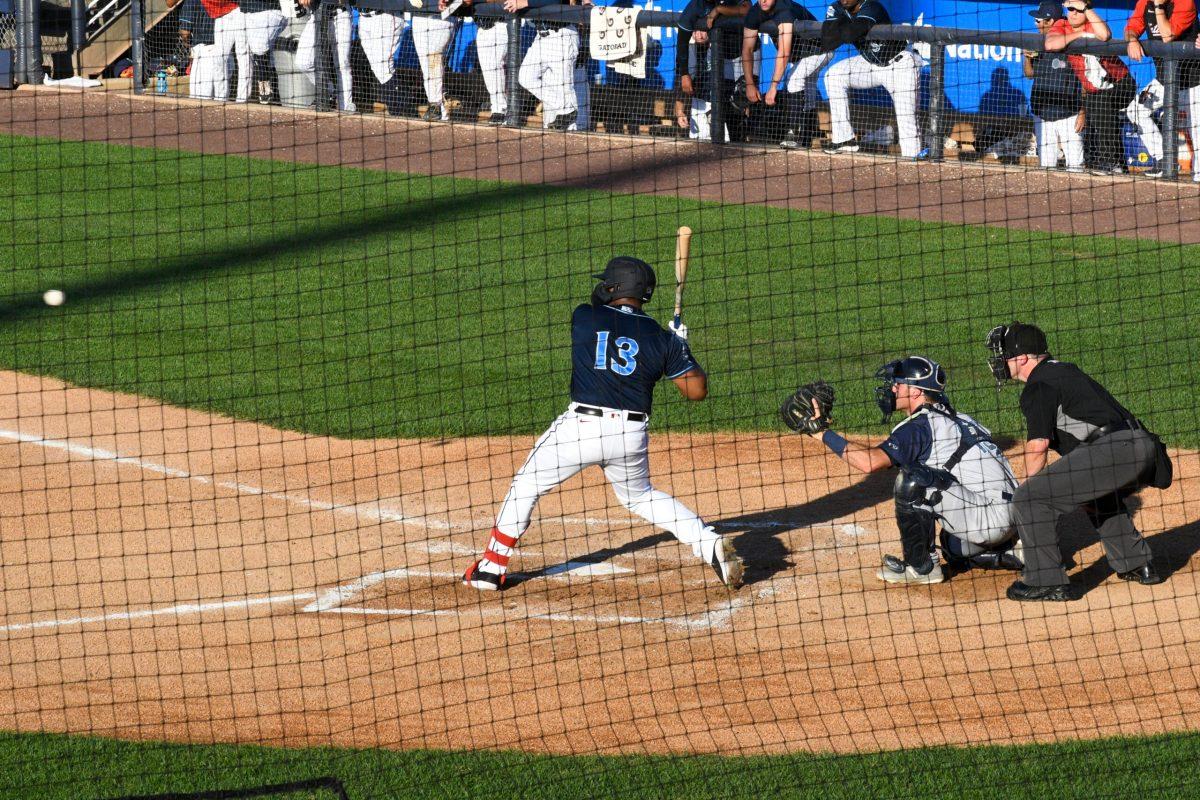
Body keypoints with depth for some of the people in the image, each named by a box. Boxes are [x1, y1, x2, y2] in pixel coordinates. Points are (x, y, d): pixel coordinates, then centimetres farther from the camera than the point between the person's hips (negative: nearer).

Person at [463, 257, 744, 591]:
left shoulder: (584, 318, 1)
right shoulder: (662, 339, 3)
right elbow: (697, 389, 5)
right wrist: (682, 348, 21)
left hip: (582, 425, -3)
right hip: (632, 435, 3)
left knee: (526, 485, 15)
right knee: (640, 496, 27)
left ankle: (491, 567, 15)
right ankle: (712, 545, 11)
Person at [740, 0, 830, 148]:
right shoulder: (754, 14, -14)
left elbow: (783, 52, -43)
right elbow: (747, 49, -11)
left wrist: (773, 86, -47)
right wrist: (749, 84, -18)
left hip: (818, 51, -8)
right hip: (797, 56, 8)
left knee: (795, 80, -27)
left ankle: (793, 134, -28)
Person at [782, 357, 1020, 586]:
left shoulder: (919, 427, -11)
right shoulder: (954, 419, 19)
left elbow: (870, 462, -24)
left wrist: (822, 431, -16)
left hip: (990, 515, -10)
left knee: (912, 481, -19)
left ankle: (920, 567, -8)